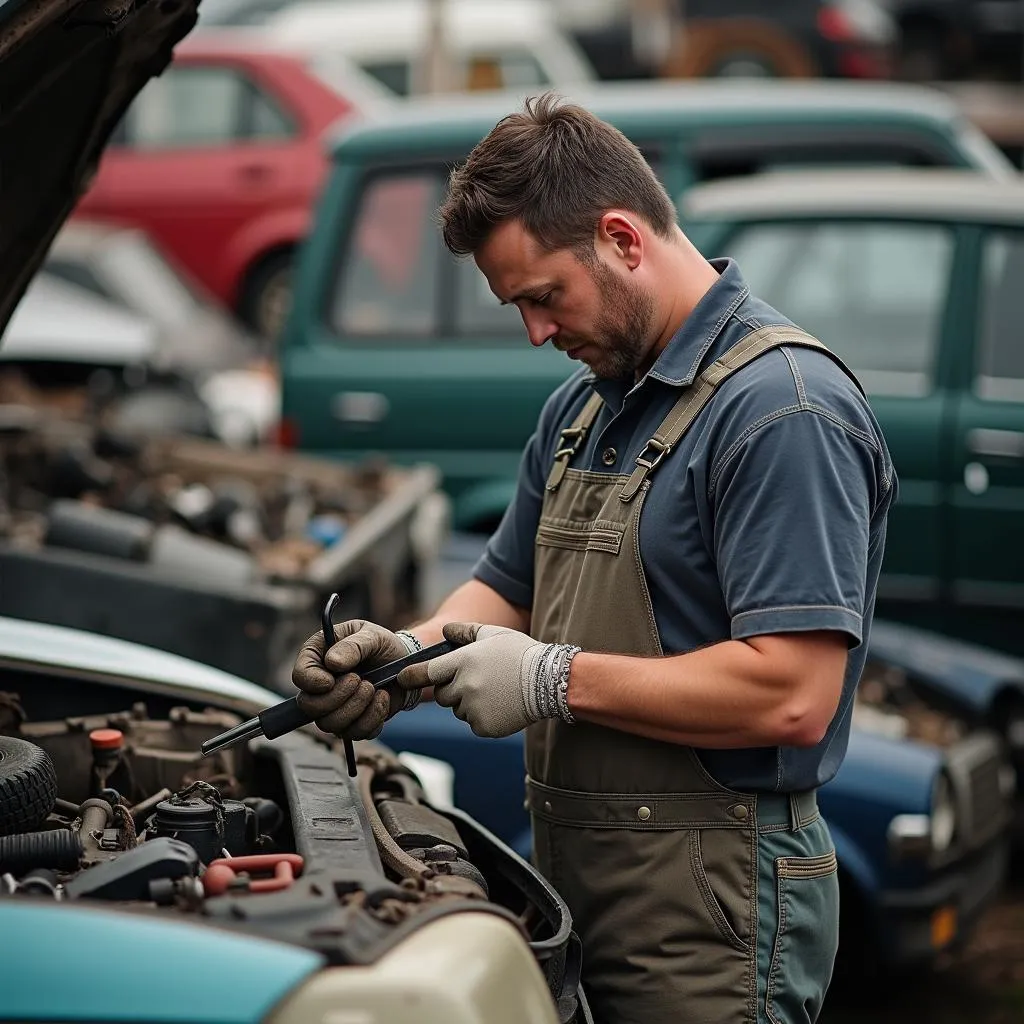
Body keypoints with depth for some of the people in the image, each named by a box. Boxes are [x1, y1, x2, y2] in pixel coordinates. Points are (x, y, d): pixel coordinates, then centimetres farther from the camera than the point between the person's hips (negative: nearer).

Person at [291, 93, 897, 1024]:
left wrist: (556, 680, -19)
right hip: (575, 874, 9)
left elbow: (792, 696, -25)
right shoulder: (583, 406, 15)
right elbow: (508, 590, 23)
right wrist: (411, 657, 0)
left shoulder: (784, 406, -17)